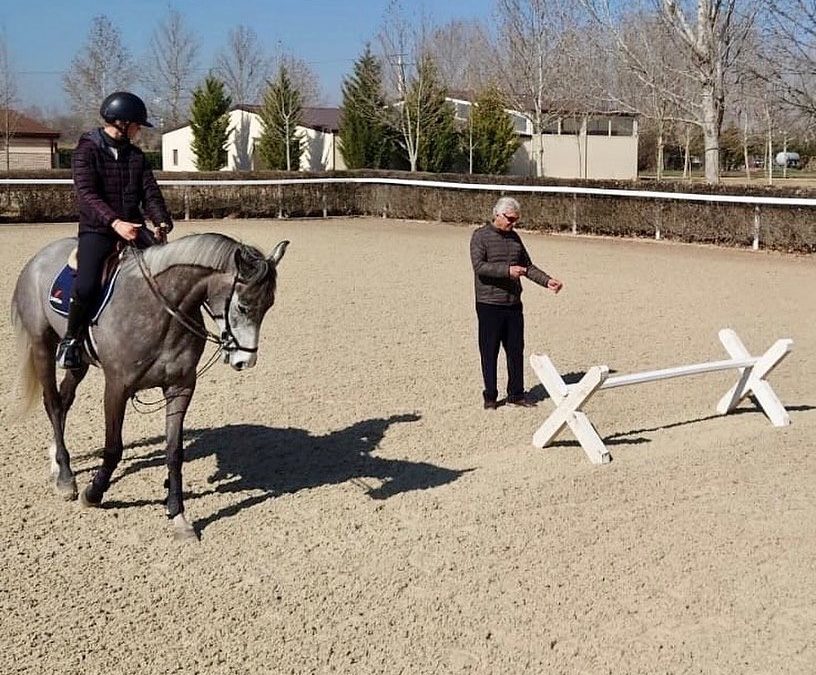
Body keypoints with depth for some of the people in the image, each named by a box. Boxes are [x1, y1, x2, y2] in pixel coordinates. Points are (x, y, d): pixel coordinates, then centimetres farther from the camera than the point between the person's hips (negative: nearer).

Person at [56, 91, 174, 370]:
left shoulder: (136, 155, 14)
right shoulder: (87, 150, -3)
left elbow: (150, 192, 8)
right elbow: (86, 193, -15)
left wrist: (162, 222, -12)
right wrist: (114, 222, -30)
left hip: (133, 227, 5)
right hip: (97, 229, -5)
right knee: (86, 286, -26)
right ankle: (71, 339, -1)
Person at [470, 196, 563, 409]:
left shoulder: (514, 238, 14)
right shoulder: (480, 236, -5)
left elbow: (528, 266, 19)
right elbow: (479, 266, -18)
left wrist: (547, 281, 5)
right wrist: (507, 270, -27)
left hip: (513, 304, 6)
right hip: (489, 304, -6)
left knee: (516, 350, 9)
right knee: (489, 352, 1)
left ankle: (516, 393, 20)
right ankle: (490, 396, 12)